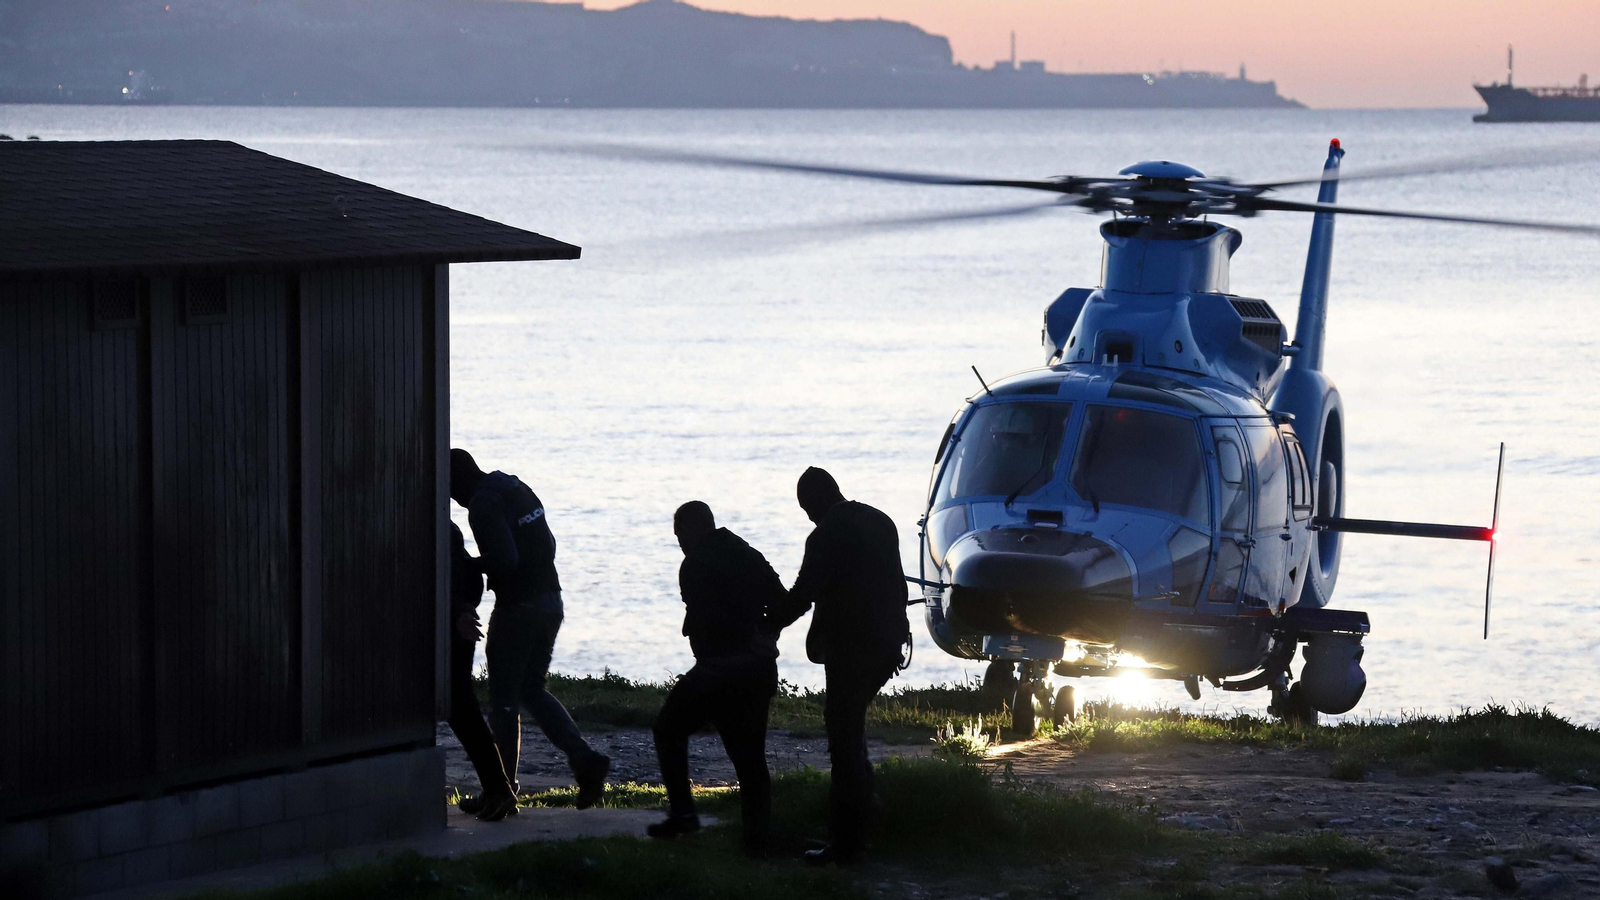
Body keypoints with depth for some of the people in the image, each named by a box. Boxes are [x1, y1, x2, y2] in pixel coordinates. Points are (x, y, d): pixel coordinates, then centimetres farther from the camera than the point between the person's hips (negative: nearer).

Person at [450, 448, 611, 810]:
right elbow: (548, 545, 17)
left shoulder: (483, 505, -15)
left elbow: (504, 560, -26)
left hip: (516, 608, -9)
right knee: (532, 690, 18)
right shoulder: (518, 489, 13)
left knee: (504, 699, 3)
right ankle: (583, 757, 1)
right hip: (550, 601, 9)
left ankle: (503, 788, 7)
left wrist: (473, 567, -7)